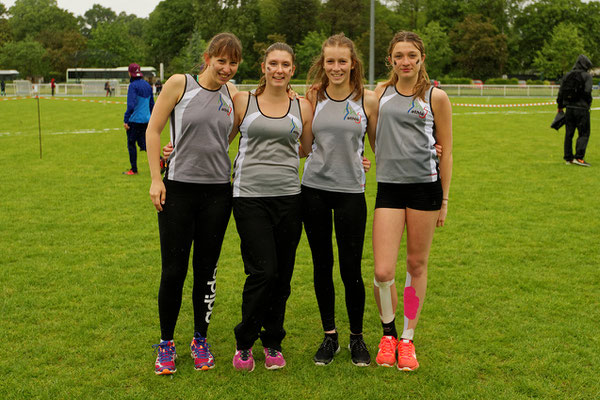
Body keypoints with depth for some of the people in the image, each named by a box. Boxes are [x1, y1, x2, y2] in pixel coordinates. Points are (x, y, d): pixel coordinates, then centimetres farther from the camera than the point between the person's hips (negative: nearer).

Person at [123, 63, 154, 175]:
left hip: (135, 120, -7)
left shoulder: (133, 85, -12)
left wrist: (126, 120, -18)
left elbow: (131, 105, -20)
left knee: (131, 144, 4)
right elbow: (152, 104, 17)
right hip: (146, 119, 7)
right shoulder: (147, 85, 11)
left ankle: (134, 169, 9)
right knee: (143, 142, 12)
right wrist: (150, 118, 25)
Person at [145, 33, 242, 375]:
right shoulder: (180, 84, -4)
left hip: (218, 192, 3)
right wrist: (156, 179, -6)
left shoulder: (232, 94, 7)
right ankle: (166, 343, 19)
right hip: (179, 188, -3)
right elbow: (153, 130, -1)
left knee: (207, 270, 9)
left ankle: (200, 340, 25)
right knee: (174, 270, 0)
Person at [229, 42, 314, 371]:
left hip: (288, 197, 3)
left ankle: (272, 343, 25)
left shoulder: (302, 107, 10)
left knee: (282, 274, 5)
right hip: (250, 196, -2)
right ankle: (244, 342, 11)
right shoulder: (242, 101, 5)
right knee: (263, 271, -11)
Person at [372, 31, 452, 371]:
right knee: (383, 273, -7)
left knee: (417, 266, 8)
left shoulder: (436, 97, 2)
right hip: (388, 188, 1)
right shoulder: (380, 94, 8)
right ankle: (388, 332, 20)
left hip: (425, 186, -1)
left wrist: (445, 200, 4)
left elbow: (446, 152, 4)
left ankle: (407, 339, 24)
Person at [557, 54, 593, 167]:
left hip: (569, 108, 6)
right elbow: (587, 91, -17)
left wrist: (560, 106, 20)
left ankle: (568, 158, 13)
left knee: (569, 134, 10)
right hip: (581, 108, -5)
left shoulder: (567, 75, 10)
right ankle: (579, 157, -12)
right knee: (584, 134, -2)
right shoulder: (587, 76, -5)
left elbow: (560, 92, 10)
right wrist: (589, 103, 0)